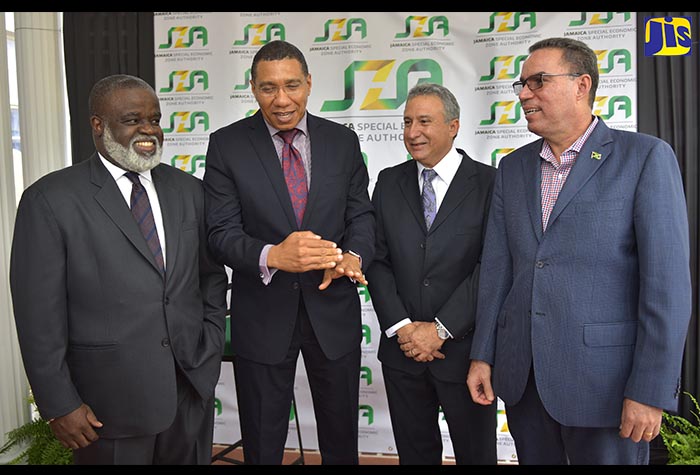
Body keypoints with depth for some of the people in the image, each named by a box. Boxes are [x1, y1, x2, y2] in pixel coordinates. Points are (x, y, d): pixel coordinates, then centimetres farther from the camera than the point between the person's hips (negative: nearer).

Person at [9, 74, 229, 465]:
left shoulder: (188, 189, 6)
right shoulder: (51, 200, -7)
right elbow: (39, 313, -8)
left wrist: (211, 345, 4)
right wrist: (59, 405, -8)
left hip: (193, 386, 4)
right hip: (110, 402, -4)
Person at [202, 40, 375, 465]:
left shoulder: (343, 141, 1)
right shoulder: (227, 145, -6)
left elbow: (361, 214, 3)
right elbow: (222, 233, -11)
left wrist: (353, 256, -20)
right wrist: (272, 255, -32)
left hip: (334, 310, 2)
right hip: (263, 314, -1)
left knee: (342, 438, 19)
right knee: (262, 445, 16)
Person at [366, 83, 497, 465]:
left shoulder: (488, 183, -6)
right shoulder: (389, 182, 6)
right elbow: (377, 260, 2)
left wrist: (440, 329, -14)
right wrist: (401, 327, -9)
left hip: (463, 348, -3)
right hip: (401, 347, 3)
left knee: (476, 453, 14)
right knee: (414, 452, 18)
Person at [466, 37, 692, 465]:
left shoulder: (646, 157, -6)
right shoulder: (512, 168, 10)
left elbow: (667, 280, -11)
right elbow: (496, 267, 9)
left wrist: (650, 392, -14)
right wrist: (483, 355, 5)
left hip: (602, 376, -4)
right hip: (521, 373, 5)